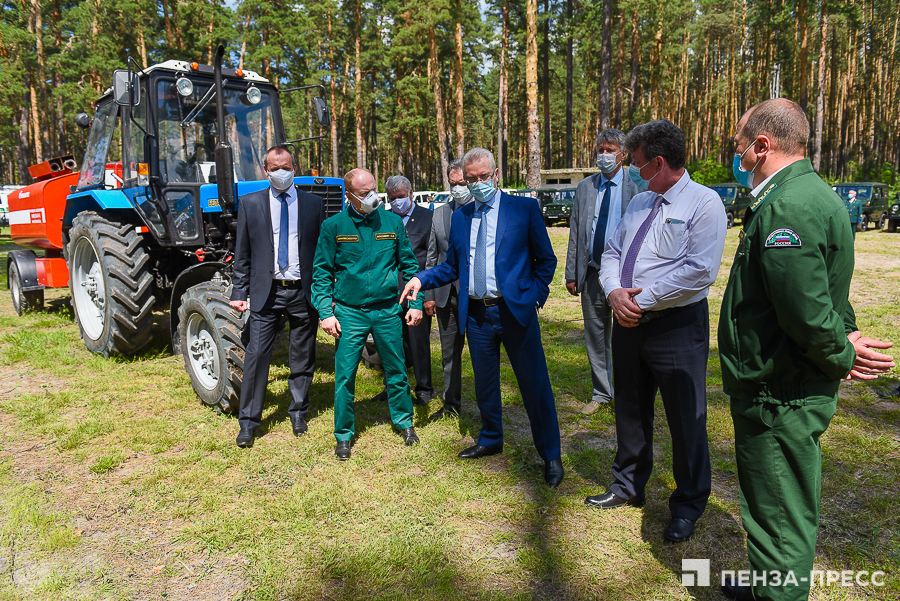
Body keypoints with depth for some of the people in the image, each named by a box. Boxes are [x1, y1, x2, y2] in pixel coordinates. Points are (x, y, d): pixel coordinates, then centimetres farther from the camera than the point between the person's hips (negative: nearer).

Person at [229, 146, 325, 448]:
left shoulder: (314, 203, 6)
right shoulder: (250, 203, 6)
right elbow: (242, 253, 7)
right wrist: (239, 292, 1)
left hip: (303, 292, 1)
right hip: (266, 292, 0)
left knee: (303, 358, 9)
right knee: (256, 355, -2)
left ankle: (298, 413, 26)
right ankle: (249, 421, 10)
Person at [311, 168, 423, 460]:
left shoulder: (392, 222, 2)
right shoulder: (333, 226, -3)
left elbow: (409, 264, 8)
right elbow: (321, 273, 0)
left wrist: (416, 302, 2)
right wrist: (325, 312, -8)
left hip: (388, 310, 2)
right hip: (349, 312, -1)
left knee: (396, 370, 12)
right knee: (345, 375, 2)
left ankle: (404, 421, 32)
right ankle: (344, 435, 19)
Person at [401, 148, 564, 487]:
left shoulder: (524, 209, -1)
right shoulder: (459, 218, 11)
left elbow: (546, 259, 3)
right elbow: (452, 266, 14)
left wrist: (535, 294, -7)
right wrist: (421, 280, 1)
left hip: (515, 310, -4)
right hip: (476, 315, 4)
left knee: (535, 384, 2)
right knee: (484, 385, 16)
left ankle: (550, 456, 18)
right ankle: (490, 440, 38)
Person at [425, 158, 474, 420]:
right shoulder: (439, 214, 10)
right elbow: (431, 257, 12)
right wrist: (429, 294, 8)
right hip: (446, 295, 4)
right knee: (449, 352, 13)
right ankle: (451, 404, 28)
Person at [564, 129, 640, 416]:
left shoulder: (635, 187, -3)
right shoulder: (585, 187, 10)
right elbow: (575, 232, 10)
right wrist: (571, 273, 6)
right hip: (592, 273, 4)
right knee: (595, 336, 13)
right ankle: (601, 392, 27)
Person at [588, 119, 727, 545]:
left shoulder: (703, 203, -10)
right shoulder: (639, 202, 14)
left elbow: (700, 271, -20)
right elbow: (612, 251, 12)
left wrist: (642, 299, -17)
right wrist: (614, 292, -8)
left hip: (677, 326, -7)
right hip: (628, 321, 7)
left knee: (685, 419, 6)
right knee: (630, 409, 19)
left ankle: (688, 505, 28)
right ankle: (628, 486, 39)